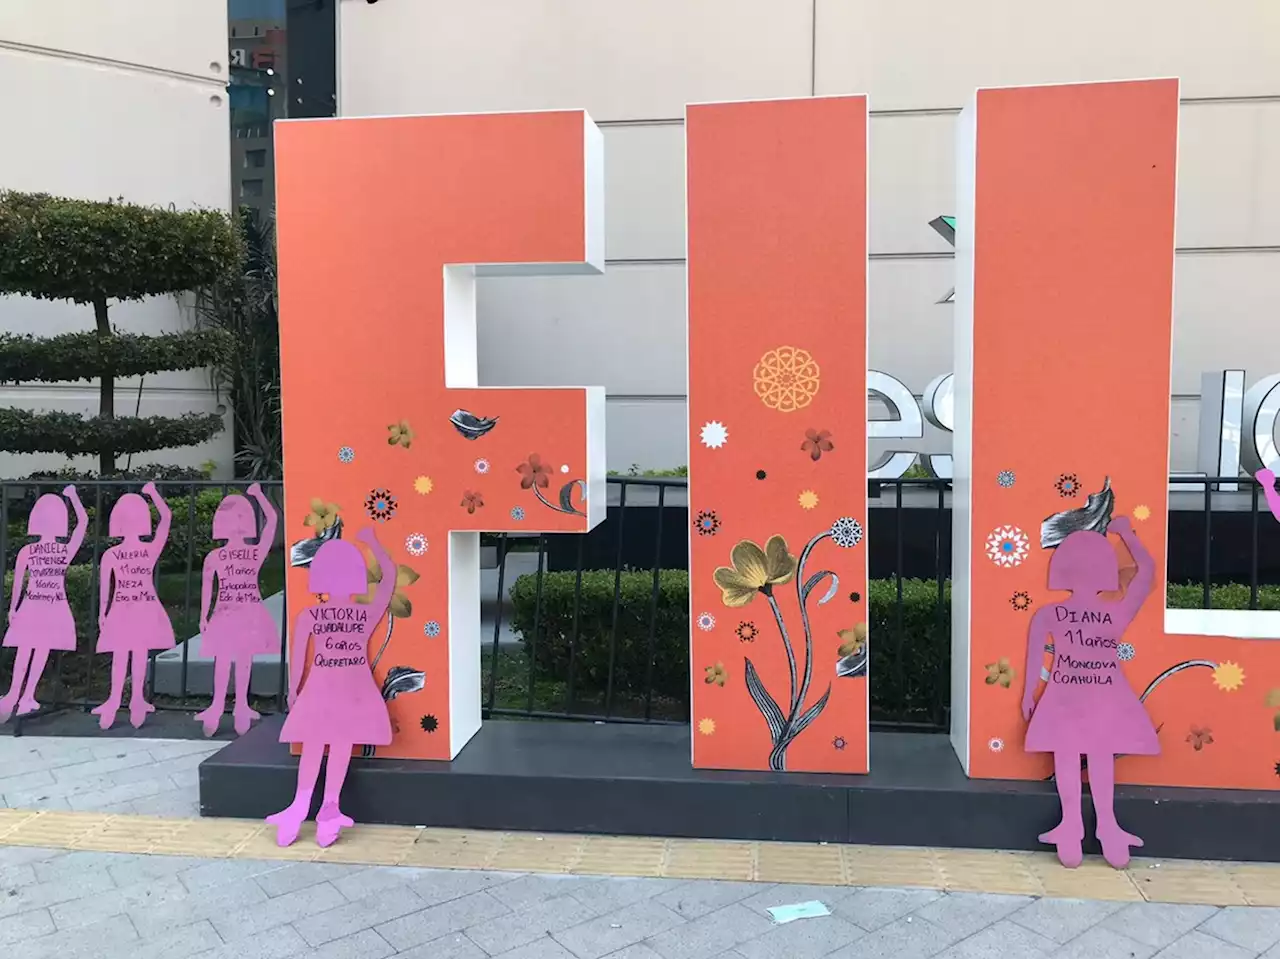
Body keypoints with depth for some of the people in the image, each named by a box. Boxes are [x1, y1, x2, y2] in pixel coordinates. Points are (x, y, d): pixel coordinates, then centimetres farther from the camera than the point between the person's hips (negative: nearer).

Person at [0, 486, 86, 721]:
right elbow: (83, 521, 3)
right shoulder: (67, 550, -8)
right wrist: (72, 495, 9)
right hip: (55, 610, 0)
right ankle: (27, 697, 12)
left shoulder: (26, 551, -7)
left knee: (24, 652, 13)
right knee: (42, 653, 8)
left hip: (31, 608, 1)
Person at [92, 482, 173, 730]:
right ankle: (136, 699, 16)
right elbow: (166, 516, -4)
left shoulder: (110, 555, -9)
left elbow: (104, 588, -2)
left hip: (121, 612, 0)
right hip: (145, 610, 0)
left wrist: (102, 614, 8)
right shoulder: (152, 550, -11)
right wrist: (153, 493, 2)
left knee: (119, 656, 10)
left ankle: (116, 699, 15)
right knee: (140, 655, 10)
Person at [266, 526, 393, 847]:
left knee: (313, 746, 11)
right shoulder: (368, 613, -3)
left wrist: (292, 690, 13)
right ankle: (328, 809, 3)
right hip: (355, 690, 0)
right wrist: (371, 541, 18)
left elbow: (296, 658, -1)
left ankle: (300, 808, 14)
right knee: (341, 747, 4)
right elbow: (390, 575, 10)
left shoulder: (308, 615, -4)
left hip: (320, 688, 0)